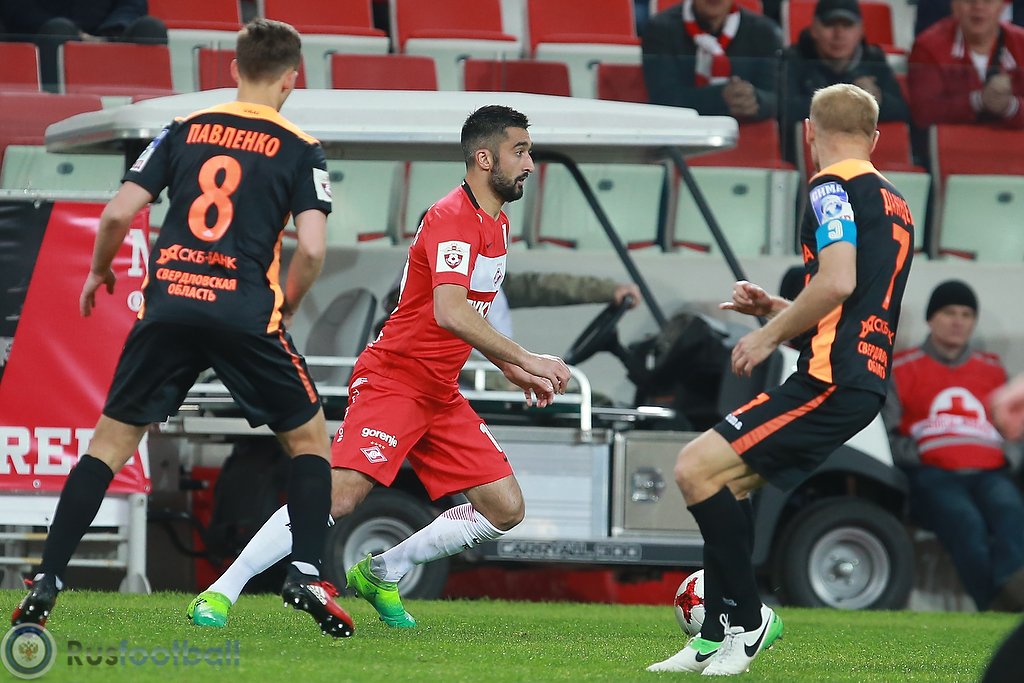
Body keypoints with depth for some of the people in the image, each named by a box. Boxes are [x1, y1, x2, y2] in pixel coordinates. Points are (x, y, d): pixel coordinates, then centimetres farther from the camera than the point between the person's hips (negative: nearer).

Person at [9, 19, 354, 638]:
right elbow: (311, 249, -7)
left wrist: (100, 272, 24)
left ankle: (45, 586, 3)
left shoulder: (185, 130, 11)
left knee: (110, 442, 10)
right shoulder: (300, 151, 4)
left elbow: (118, 215, 5)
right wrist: (285, 310, 11)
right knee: (309, 438, 16)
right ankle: (307, 576, 1)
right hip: (246, 312, -2)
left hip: (169, 307, 2)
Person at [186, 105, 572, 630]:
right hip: (392, 379, -9)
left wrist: (511, 369, 17)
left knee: (505, 509, 1)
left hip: (440, 394, 9)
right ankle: (219, 594, -16)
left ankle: (381, 575, 14)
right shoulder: (452, 218, -17)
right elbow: (449, 313, -31)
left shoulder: (495, 223, 14)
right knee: (341, 494, -24)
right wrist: (526, 360, -29)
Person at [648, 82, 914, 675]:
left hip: (833, 381, -10)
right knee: (730, 482, 18)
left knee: (697, 468, -14)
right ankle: (716, 639, 18)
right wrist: (775, 309, 22)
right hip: (869, 378, 10)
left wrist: (770, 335, -9)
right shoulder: (894, 202, 21)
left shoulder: (833, 187, -7)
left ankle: (747, 618, -9)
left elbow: (838, 281, -22)